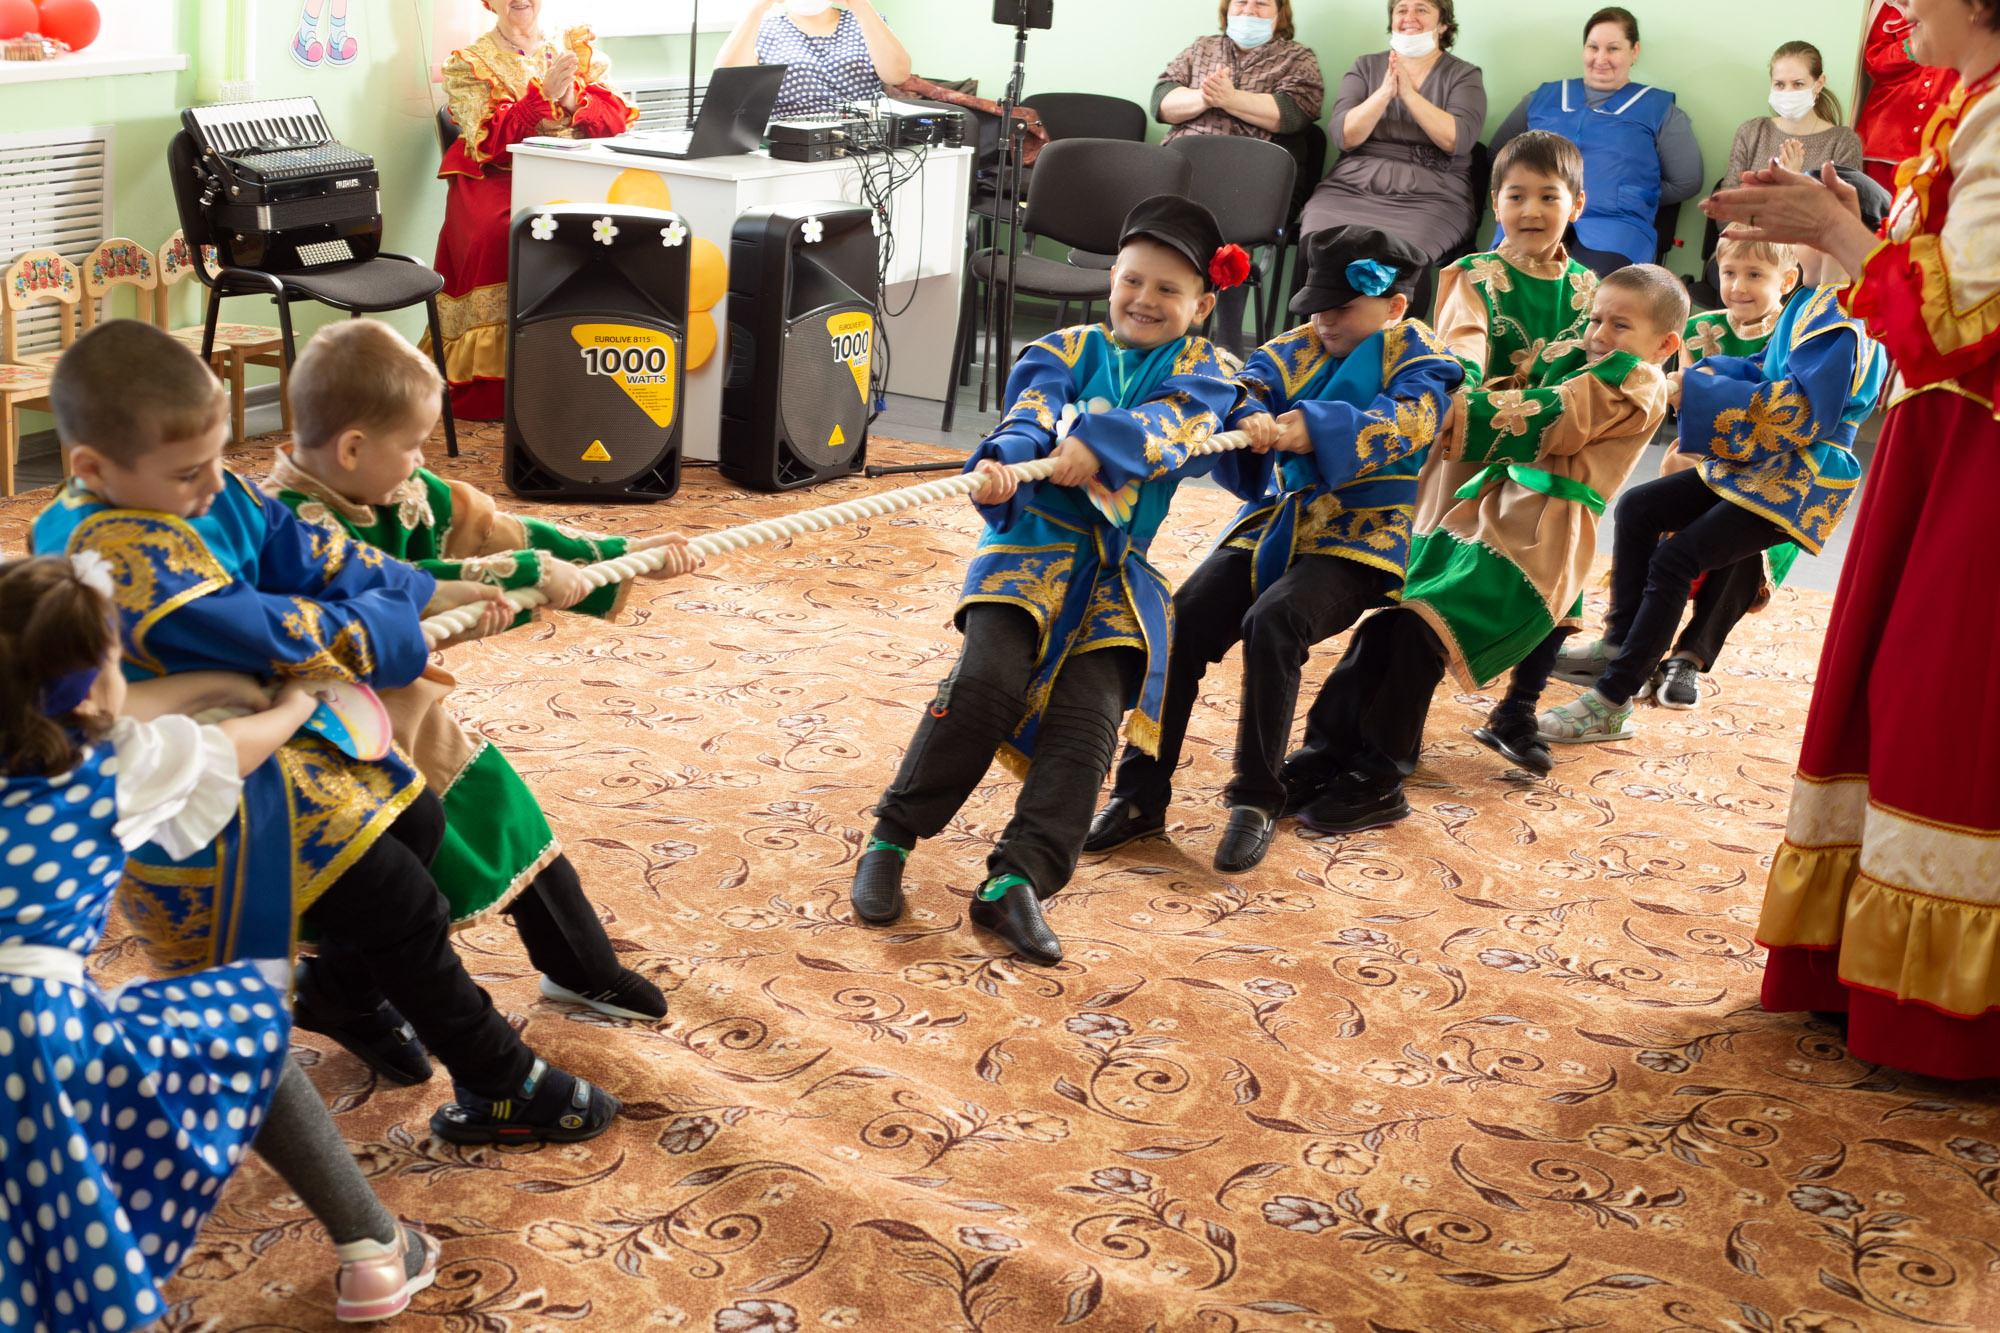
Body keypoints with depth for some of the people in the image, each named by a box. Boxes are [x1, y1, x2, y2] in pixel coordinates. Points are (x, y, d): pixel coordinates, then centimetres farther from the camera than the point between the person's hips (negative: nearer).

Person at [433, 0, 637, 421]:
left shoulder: (581, 51, 15)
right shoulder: (467, 64, 6)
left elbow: (619, 119, 4)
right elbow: (489, 144, -9)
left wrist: (571, 97, -15)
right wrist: (544, 92, -18)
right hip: (496, 181, -2)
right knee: (498, 234, -34)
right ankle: (488, 396, -28)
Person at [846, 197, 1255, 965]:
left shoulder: (1197, 370, 11)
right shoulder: (1067, 349, 13)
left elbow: (1175, 423, -13)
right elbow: (1029, 415, -7)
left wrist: (1097, 443, -32)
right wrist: (1001, 461, -31)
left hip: (1118, 571, 1)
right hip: (1030, 544, 0)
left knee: (1089, 717, -17)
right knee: (988, 679, -22)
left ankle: (1017, 880, -20)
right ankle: (891, 838, -10)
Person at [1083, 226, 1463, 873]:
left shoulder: (1421, 361, -2)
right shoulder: (1301, 346, 13)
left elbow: (1402, 421, -22)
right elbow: (1252, 378, -4)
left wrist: (1312, 429, -39)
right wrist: (1250, 415, -31)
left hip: (1356, 540, -5)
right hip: (1275, 521, 5)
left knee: (1272, 621, -33)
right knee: (1183, 619, -17)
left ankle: (1258, 800, -21)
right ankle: (1142, 793, -9)